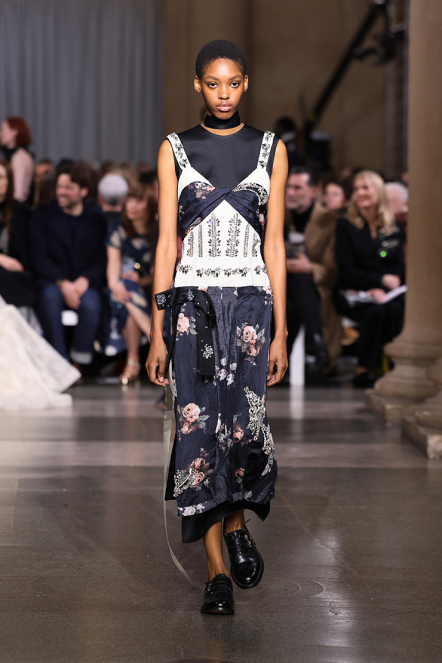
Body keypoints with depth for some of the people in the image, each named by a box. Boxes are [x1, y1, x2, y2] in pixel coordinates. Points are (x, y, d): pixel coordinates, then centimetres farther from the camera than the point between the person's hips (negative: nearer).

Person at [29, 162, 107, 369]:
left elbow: (102, 260, 5)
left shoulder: (97, 220, 13)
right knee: (50, 297, -36)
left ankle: (80, 362, -20)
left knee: (91, 304, -35)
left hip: (85, 284, 0)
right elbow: (39, 257, 0)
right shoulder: (42, 216, 11)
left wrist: (85, 280, -16)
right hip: (52, 282, 0)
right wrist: (62, 283, -16)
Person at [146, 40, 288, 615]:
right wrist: (157, 334, -1)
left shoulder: (271, 150, 8)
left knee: (246, 425, -7)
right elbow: (166, 243, 4)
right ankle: (217, 571, 3)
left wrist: (280, 332, 2)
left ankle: (236, 523, 26)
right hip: (193, 302, 0)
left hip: (252, 300, 0)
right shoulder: (175, 150, 7)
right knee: (199, 426, -5)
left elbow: (274, 244, 6)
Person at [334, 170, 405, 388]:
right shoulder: (346, 226, 2)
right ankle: (363, 371, -24)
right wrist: (382, 279, -13)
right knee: (375, 311, -34)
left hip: (385, 291, 2)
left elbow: (399, 267, 7)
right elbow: (347, 271, -5)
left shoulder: (393, 228, 12)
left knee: (395, 309, -33)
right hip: (352, 292, -2)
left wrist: (383, 289, -13)